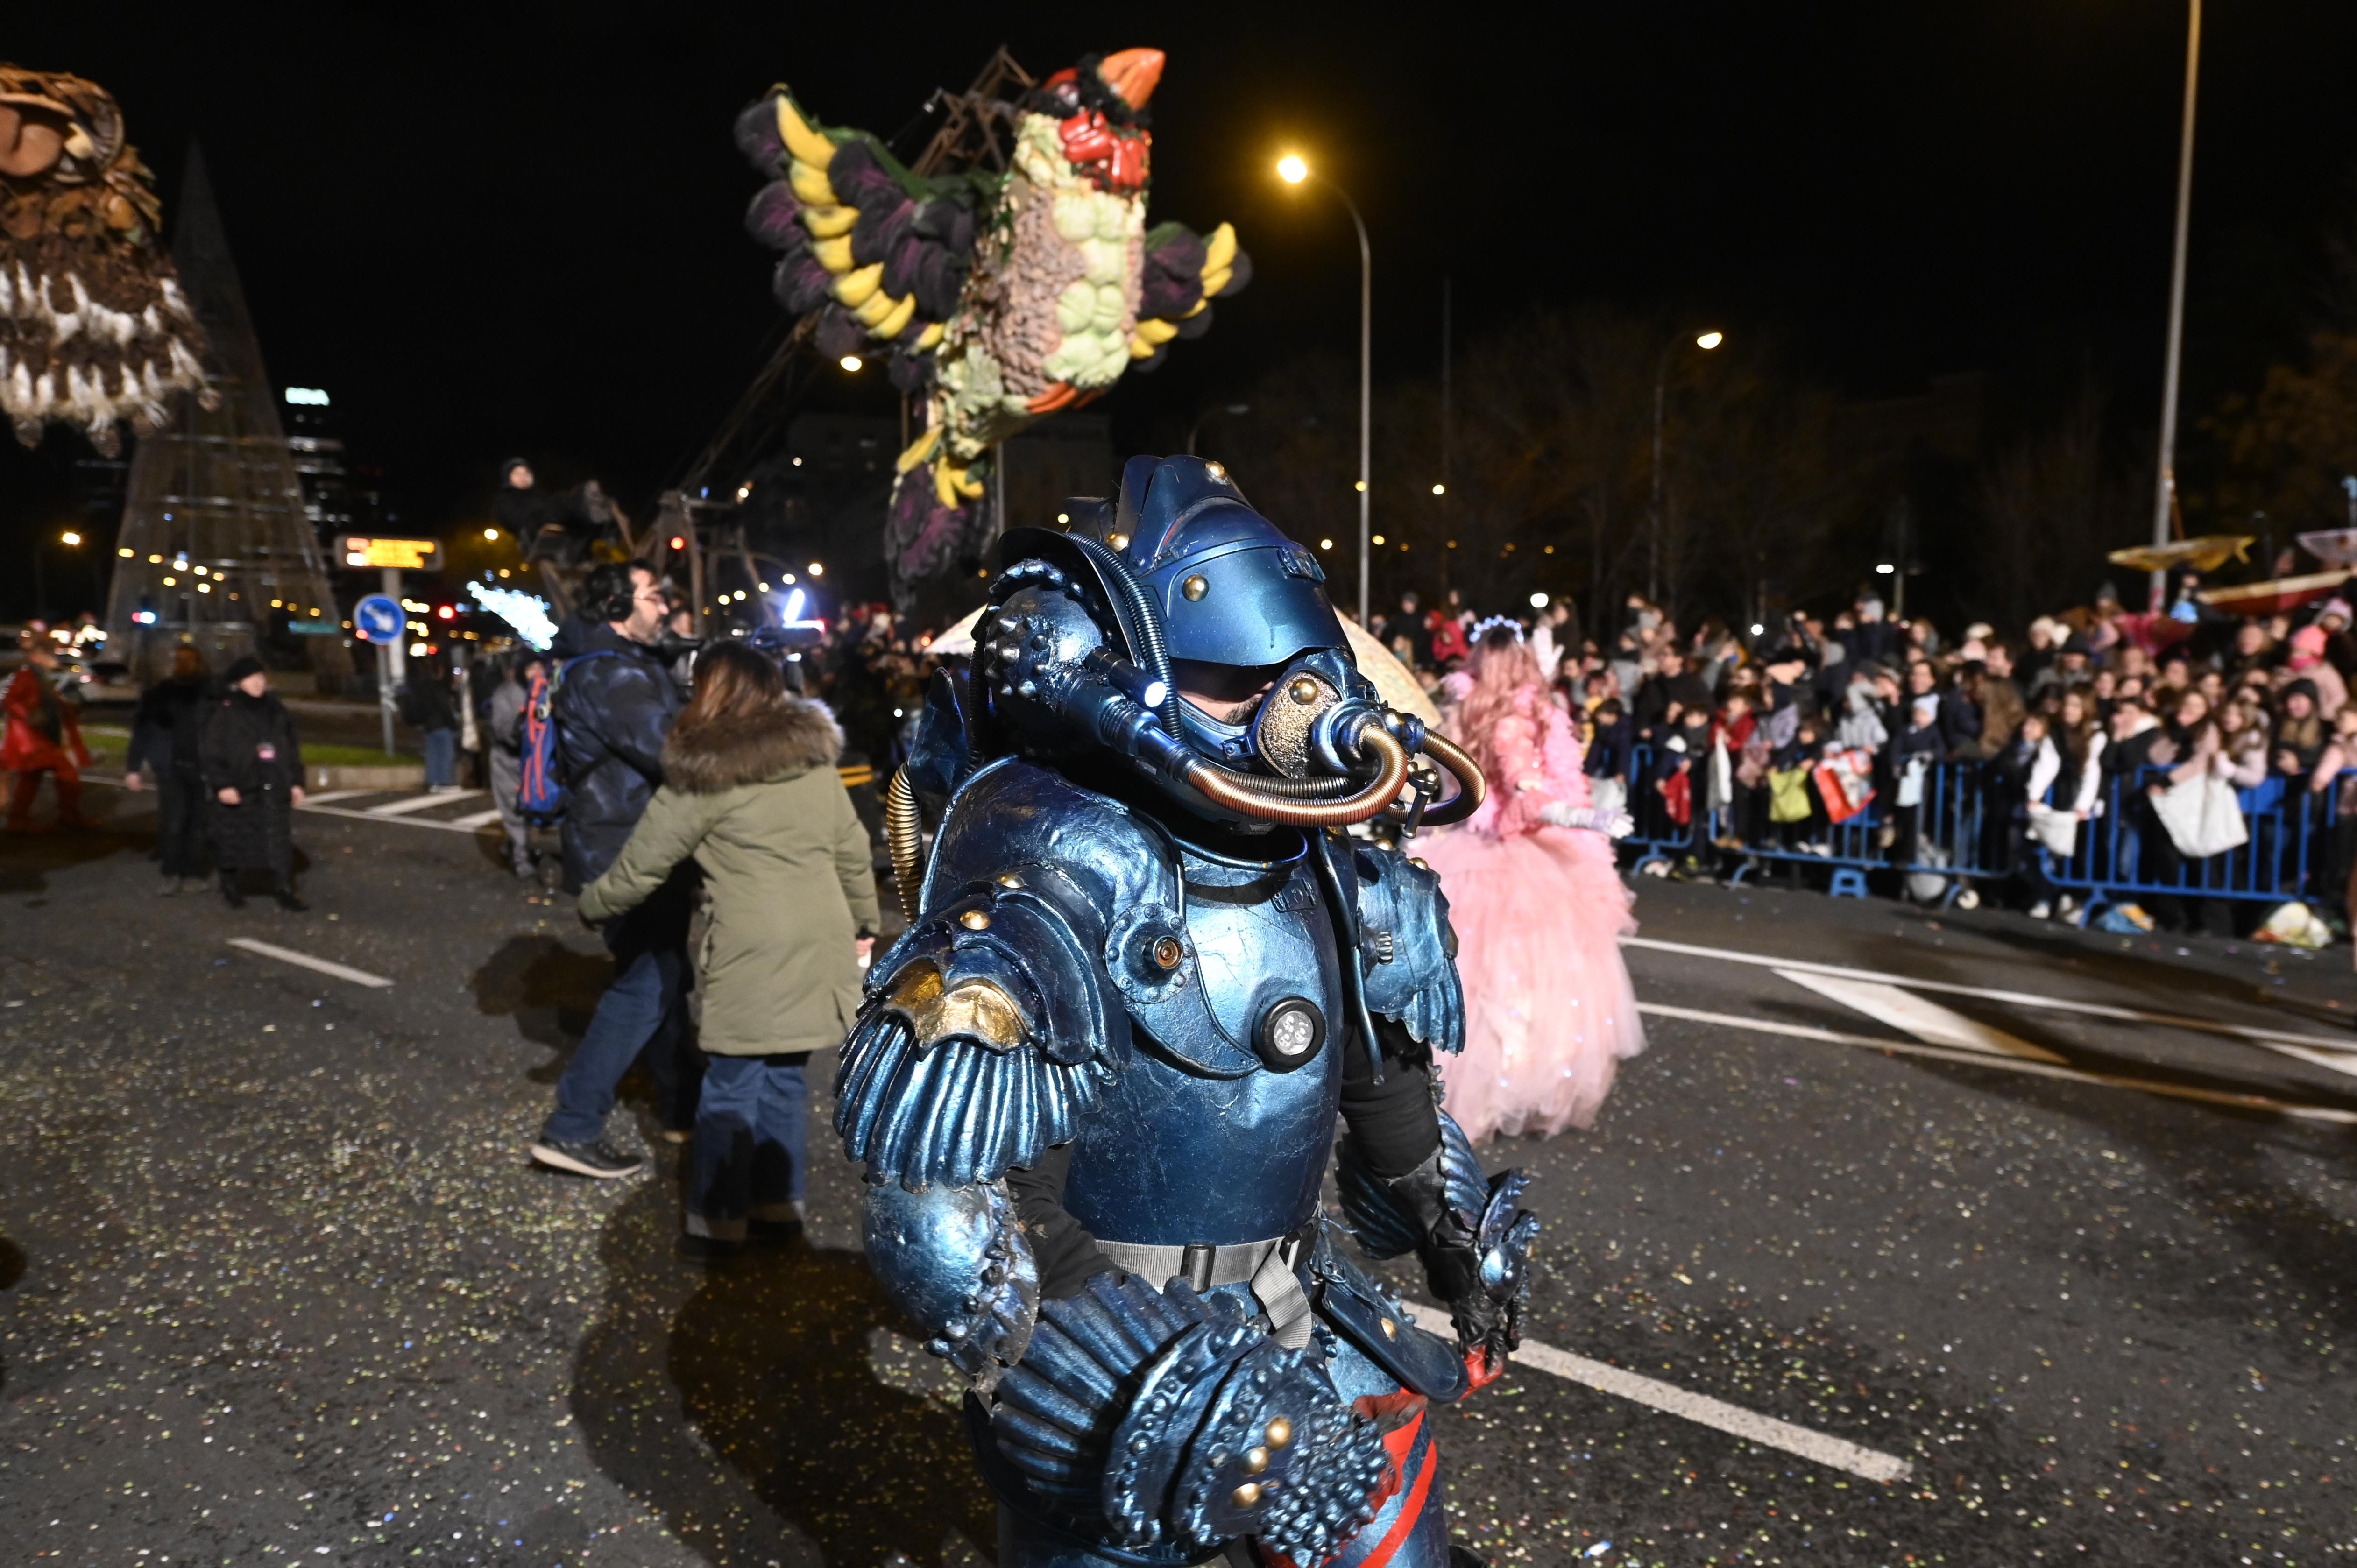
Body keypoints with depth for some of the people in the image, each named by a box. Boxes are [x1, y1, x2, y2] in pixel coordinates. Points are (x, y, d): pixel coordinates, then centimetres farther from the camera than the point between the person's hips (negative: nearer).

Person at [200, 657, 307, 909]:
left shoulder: (276, 710, 11)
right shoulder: (223, 713, -4)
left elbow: (292, 748, 16)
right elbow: (210, 752, -6)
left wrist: (296, 782, 11)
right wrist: (222, 785, -13)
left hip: (274, 790, 3)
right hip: (238, 790, -3)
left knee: (281, 841, 0)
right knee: (235, 841, 7)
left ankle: (285, 892, 3)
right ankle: (232, 890, 23)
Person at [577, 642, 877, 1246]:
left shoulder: (704, 773, -8)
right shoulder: (816, 756, 8)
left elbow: (640, 867, -2)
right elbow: (852, 853, 12)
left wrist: (591, 904, 16)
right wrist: (865, 923, 24)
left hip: (752, 956, -5)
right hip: (817, 948, 6)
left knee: (731, 1088, 7)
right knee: (784, 1077, 17)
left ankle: (720, 1219, 16)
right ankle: (780, 1199, 26)